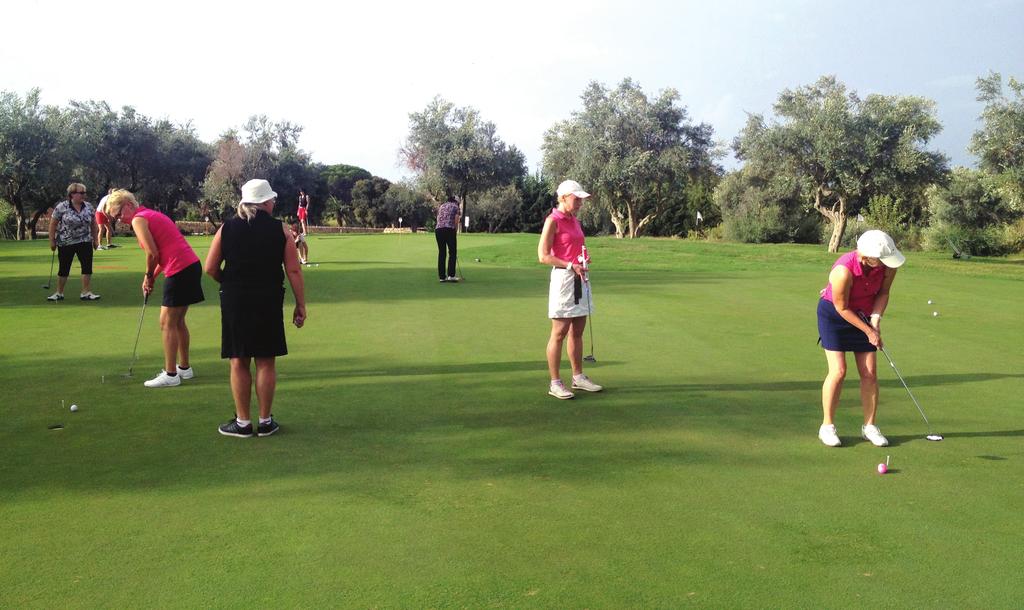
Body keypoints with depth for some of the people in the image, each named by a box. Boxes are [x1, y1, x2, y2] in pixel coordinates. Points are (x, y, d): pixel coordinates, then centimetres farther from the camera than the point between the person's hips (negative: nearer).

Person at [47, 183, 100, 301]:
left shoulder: (88, 206, 2)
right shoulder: (61, 207, -9)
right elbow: (53, 224, -4)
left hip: (85, 243, 3)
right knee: (64, 268, 6)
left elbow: (93, 224, 10)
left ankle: (86, 293, 3)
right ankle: (59, 293, 19)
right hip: (65, 243, -3)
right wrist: (52, 241, -4)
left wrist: (96, 239, 10)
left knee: (87, 266, -4)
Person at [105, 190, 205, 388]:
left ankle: (170, 374, 1)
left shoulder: (138, 219, -6)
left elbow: (153, 253, -14)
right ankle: (184, 367, 26)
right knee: (178, 321, 18)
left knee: (167, 323, -3)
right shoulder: (152, 214, 22)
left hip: (180, 270, -10)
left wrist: (148, 276, 2)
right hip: (192, 265, 10)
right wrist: (152, 276, 14)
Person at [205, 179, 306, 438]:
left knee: (239, 362, 8)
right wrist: (300, 305, 1)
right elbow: (294, 271, -6)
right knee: (266, 362, 7)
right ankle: (265, 422, 14)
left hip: (235, 301, 1)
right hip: (269, 301, -1)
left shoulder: (227, 228, 1)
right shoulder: (280, 230, -3)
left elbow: (211, 268, 0)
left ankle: (242, 422, 13)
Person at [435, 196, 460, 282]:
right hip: (449, 230, -5)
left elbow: (438, 219, 18)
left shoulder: (441, 206, 24)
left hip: (438, 230, 5)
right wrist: (456, 232, 9)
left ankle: (442, 276, 6)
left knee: (441, 253, 7)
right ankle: (451, 275, -8)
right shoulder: (455, 207, 11)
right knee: (452, 252, 1)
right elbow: (456, 221, -1)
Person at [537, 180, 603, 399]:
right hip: (563, 278, -8)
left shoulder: (574, 220, 14)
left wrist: (582, 264, 10)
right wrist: (570, 266, -19)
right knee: (559, 332, -4)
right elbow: (543, 256, -15)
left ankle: (578, 377, 23)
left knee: (577, 331, 13)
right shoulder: (553, 221, -10)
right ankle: (555, 383, 3)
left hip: (580, 278, 8)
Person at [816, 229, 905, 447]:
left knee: (870, 373, 0)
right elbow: (842, 308, -22)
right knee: (838, 370, -12)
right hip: (834, 314, -5)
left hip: (864, 315, 5)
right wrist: (868, 331, -16)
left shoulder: (888, 266, -20)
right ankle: (827, 426, 1)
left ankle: (869, 426, 13)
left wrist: (875, 318, -15)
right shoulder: (844, 271, -35)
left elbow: (883, 292, -1)